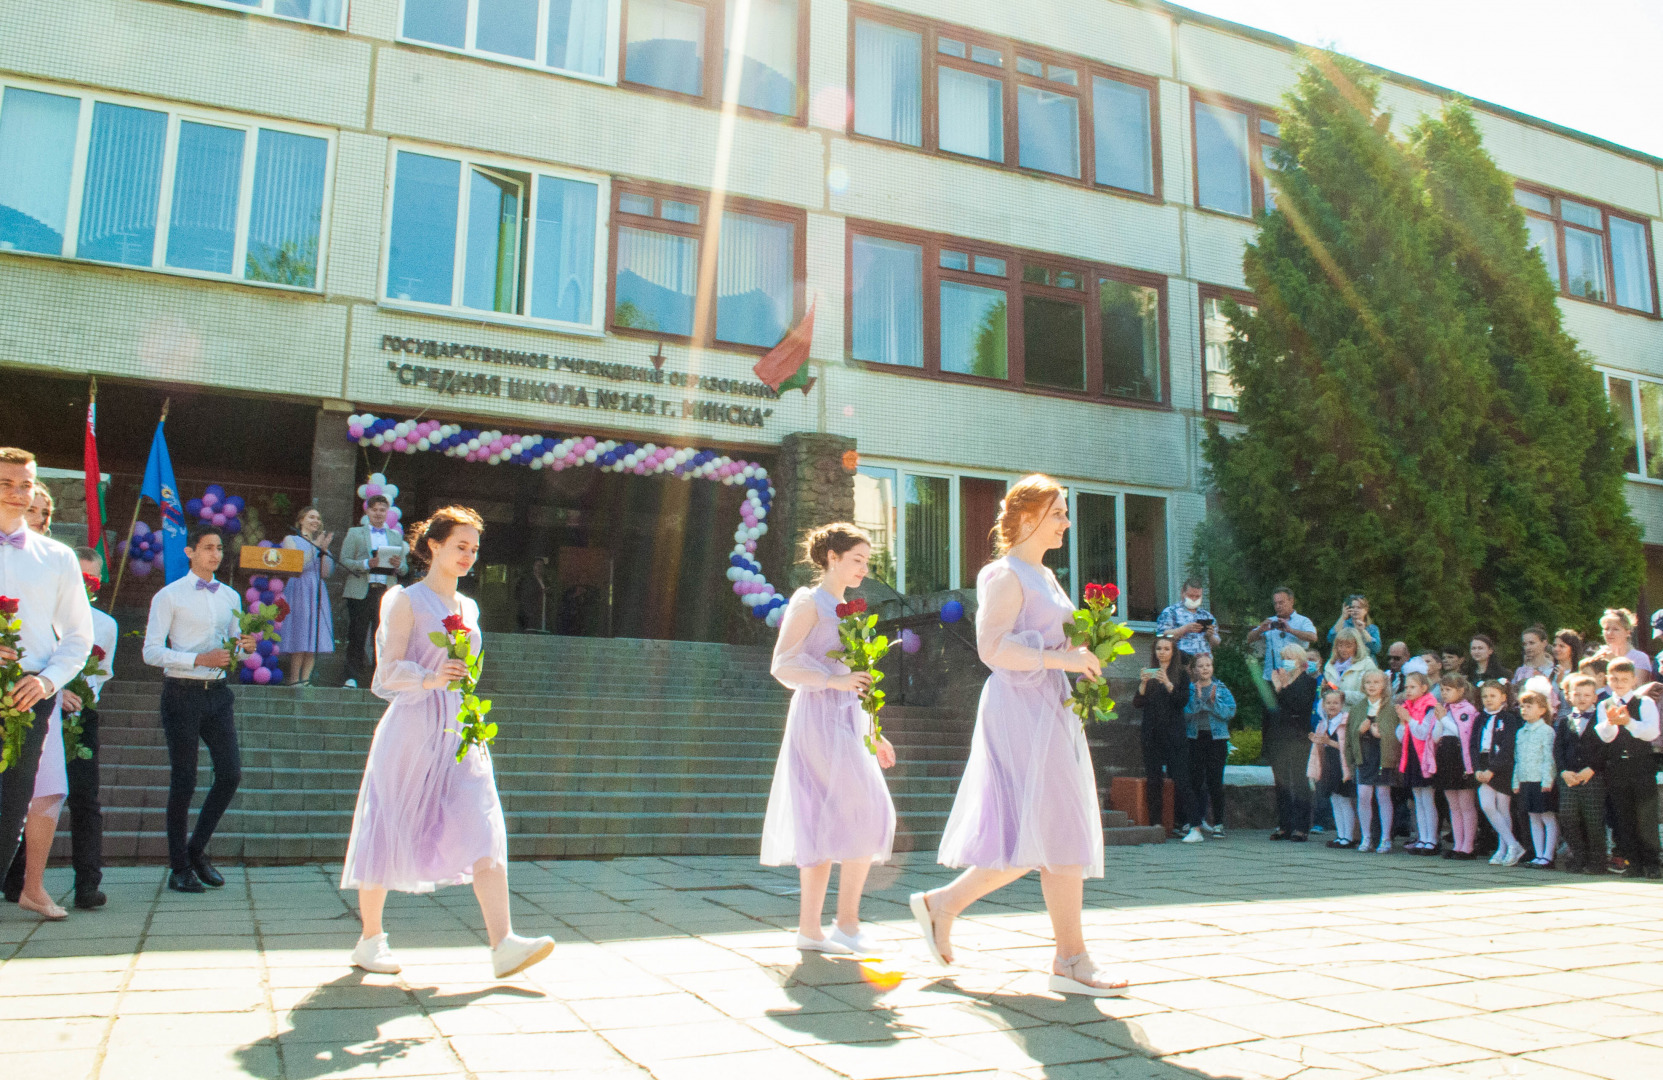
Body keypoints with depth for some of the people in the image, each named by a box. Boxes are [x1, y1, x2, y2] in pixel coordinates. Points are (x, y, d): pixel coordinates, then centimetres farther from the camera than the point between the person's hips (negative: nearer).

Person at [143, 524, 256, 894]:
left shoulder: (230, 596, 15)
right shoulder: (169, 596, -2)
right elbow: (152, 652, -8)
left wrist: (244, 646, -3)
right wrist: (199, 659, -19)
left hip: (218, 693, 5)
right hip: (183, 693, -5)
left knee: (231, 774, -1)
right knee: (183, 781, 0)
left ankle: (197, 850, 19)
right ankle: (179, 867, 13)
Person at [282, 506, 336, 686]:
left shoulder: (319, 542, 20)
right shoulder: (291, 539, 6)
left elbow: (326, 573, 9)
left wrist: (324, 550, -3)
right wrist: (316, 548, -8)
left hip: (318, 593, 5)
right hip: (299, 592, -5)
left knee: (314, 638, -3)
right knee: (299, 637, -11)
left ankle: (305, 678, -2)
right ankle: (293, 679, -8)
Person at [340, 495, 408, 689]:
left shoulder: (396, 537, 19)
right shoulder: (354, 533, 12)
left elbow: (404, 569, 16)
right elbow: (344, 561, 1)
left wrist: (398, 565, -7)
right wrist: (366, 564, -15)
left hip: (386, 592, 2)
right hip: (361, 591, -2)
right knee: (357, 636, -2)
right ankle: (353, 676, 4)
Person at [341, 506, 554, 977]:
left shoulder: (468, 608, 17)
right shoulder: (406, 601, -1)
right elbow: (389, 671, -9)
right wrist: (431, 679, -26)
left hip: (460, 734, 5)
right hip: (412, 729, -5)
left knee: (484, 832, -9)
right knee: (388, 835, 5)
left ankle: (502, 944, -16)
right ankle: (370, 940, 23)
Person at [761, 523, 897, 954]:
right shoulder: (809, 602, -4)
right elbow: (782, 664, -11)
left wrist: (872, 734, 21)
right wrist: (834, 680, -21)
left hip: (845, 721, 8)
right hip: (819, 717, -8)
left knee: (825, 826, 6)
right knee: (864, 814, -12)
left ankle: (810, 928, 9)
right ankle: (847, 922, -5)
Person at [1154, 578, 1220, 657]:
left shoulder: (1206, 615, 26)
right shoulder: (1170, 611, 9)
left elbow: (1216, 645, 25)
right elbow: (1162, 636, -5)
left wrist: (1210, 636, 3)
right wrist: (1185, 629, -12)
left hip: (1205, 659, 4)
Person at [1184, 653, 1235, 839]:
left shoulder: (1222, 689, 7)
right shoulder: (1189, 689, 5)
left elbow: (1230, 712, -4)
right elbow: (1185, 713, -7)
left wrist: (1214, 702, -16)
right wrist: (1197, 698, -17)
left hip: (1217, 739, 0)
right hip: (1195, 738, 0)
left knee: (1215, 782, -2)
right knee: (1196, 781, 1)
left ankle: (1218, 823, 5)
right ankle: (1198, 820, 12)